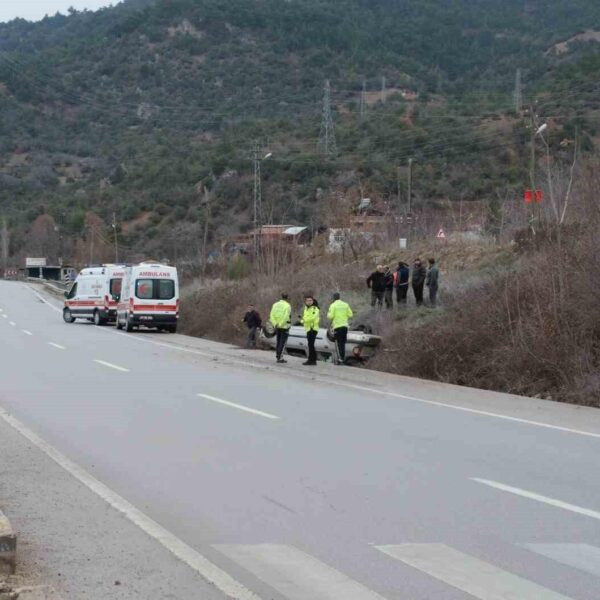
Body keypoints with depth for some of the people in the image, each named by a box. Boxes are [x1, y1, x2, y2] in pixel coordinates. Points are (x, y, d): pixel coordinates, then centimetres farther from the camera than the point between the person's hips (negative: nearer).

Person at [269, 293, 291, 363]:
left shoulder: (275, 305, 7)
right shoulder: (287, 306, -10)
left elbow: (271, 315, 1)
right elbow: (286, 317, -20)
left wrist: (275, 324, -4)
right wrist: (280, 324, -15)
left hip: (277, 326, 5)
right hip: (285, 326, -5)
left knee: (278, 342, 15)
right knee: (282, 342, -2)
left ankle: (278, 356, 17)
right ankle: (280, 358, -5)